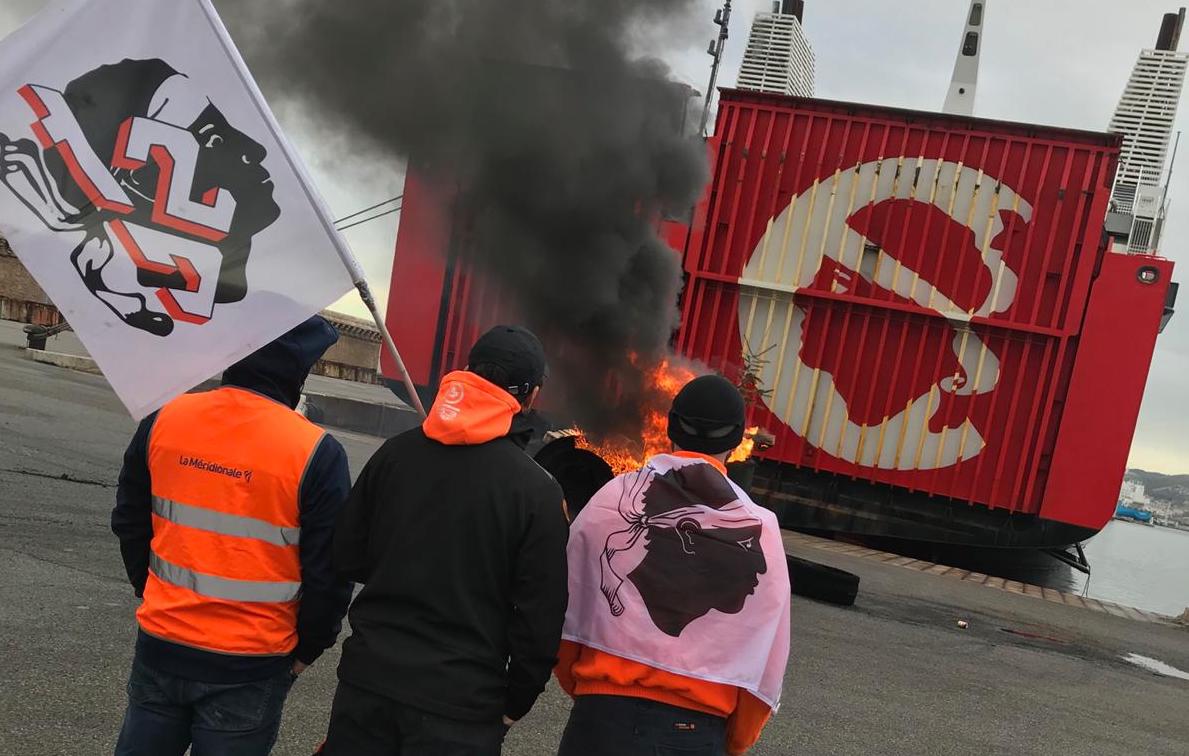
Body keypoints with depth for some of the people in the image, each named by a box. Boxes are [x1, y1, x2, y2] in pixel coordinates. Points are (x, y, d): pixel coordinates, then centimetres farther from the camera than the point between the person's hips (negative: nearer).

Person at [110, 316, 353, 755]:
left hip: (161, 644, 4)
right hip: (248, 668, -3)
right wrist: (307, 648, 5)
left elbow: (130, 523, 9)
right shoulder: (316, 453, -17)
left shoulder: (163, 420, -3)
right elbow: (328, 572, -11)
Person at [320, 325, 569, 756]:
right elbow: (541, 618, -9)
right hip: (460, 700, -3)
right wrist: (515, 704, 4)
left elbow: (347, 558, 6)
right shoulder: (538, 492, -12)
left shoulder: (396, 453, -1)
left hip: (369, 675, 4)